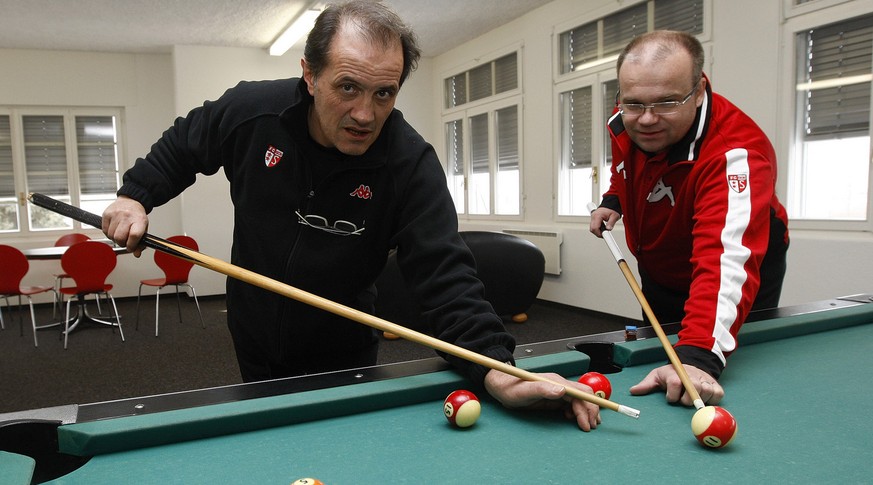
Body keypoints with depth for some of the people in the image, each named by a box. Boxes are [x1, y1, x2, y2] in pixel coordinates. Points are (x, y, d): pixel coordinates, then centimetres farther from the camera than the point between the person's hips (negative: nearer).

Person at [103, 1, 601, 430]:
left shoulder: (411, 163, -27)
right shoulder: (250, 111, -18)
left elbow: (444, 273, -32)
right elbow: (181, 146, 4)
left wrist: (496, 368, -44)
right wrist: (135, 195, -6)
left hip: (341, 358, -2)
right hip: (255, 346, 3)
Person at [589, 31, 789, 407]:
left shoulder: (736, 154, -40)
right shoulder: (626, 122, -19)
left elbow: (726, 258, -54)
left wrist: (699, 355, -66)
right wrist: (613, 199, -7)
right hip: (657, 272, 6)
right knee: (653, 356, 18)